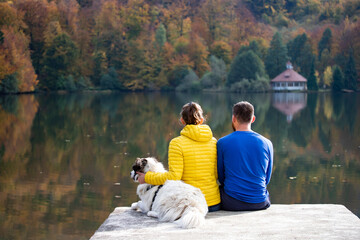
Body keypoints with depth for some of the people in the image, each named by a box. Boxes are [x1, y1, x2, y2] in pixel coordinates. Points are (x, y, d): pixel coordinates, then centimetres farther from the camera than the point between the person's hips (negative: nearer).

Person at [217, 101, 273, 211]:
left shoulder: (222, 142, -5)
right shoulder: (267, 143, 1)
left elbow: (221, 178, 5)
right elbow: (267, 179, 10)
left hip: (232, 204, -2)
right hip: (260, 203, 2)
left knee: (220, 188, 28)